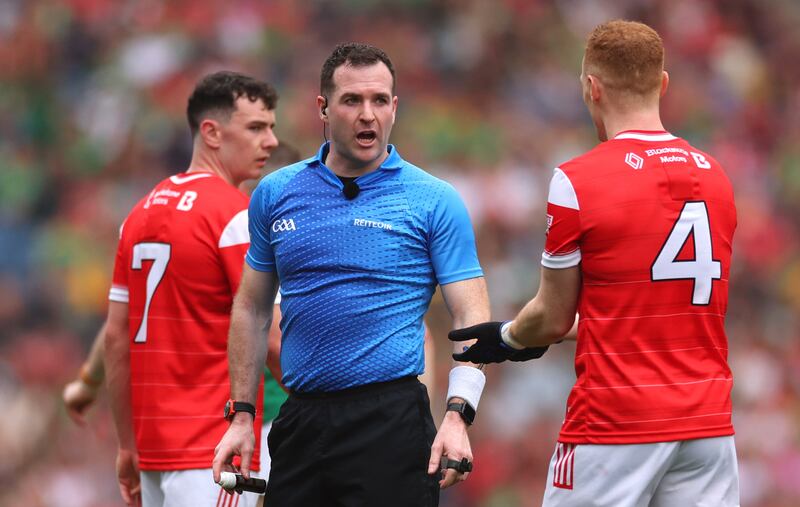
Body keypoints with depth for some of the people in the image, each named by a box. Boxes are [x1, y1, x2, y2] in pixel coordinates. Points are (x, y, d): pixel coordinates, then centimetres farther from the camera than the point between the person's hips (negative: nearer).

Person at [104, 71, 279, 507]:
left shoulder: (142, 212, 13)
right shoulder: (236, 214, -10)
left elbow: (116, 337, 15)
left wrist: (128, 446, 19)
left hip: (153, 449, 8)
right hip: (214, 451, -8)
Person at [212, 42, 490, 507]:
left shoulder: (435, 202, -1)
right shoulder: (275, 194, 10)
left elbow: (472, 318, -4)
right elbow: (252, 310, 17)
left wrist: (458, 416, -18)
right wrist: (243, 416, 10)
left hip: (390, 422, -4)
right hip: (300, 423, 4)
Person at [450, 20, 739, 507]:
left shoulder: (577, 181, -8)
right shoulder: (716, 176, 8)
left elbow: (553, 320, -1)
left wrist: (506, 338, 22)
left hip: (613, 425, -5)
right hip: (709, 424, 5)